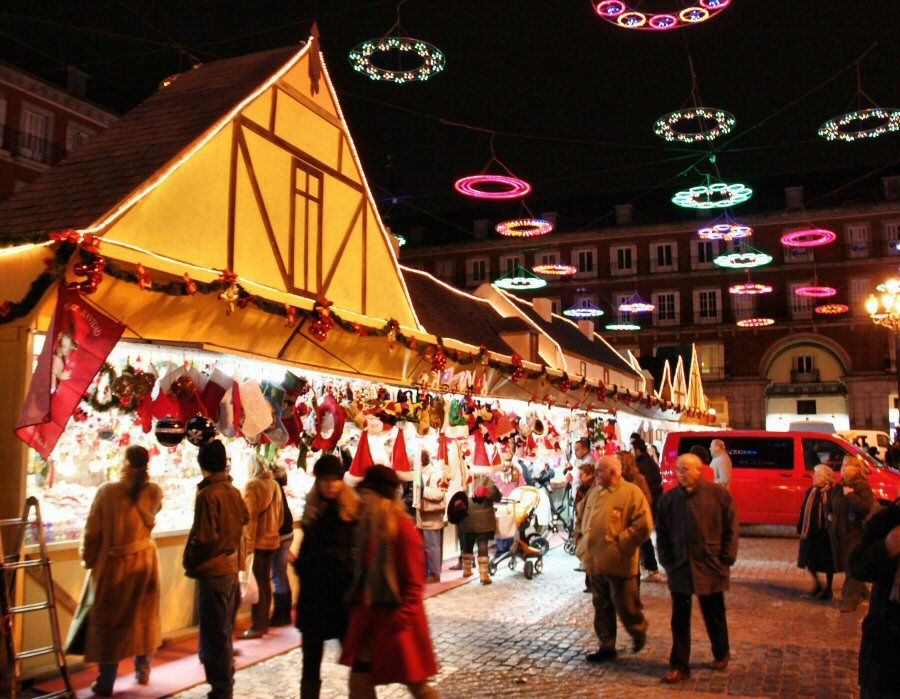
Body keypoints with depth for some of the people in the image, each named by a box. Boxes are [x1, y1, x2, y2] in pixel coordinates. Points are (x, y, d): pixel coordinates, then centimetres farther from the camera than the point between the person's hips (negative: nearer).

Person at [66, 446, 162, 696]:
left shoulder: (107, 491, -16)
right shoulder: (154, 492, -9)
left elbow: (92, 531, -10)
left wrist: (88, 560, 4)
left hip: (112, 565, -3)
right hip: (144, 562, 3)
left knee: (108, 619, 9)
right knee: (143, 616, 17)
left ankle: (106, 682, 15)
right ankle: (143, 671, 29)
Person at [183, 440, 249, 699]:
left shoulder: (207, 495, -18)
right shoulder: (234, 492, 3)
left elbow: (204, 537, -19)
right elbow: (244, 521, 11)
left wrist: (190, 563, -5)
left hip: (212, 572, -8)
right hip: (231, 568, 8)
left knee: (214, 633, 2)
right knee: (224, 629, 19)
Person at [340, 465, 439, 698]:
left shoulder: (403, 528, -17)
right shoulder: (366, 526, 6)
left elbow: (414, 580, -17)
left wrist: (401, 618, -19)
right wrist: (357, 604, 12)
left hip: (395, 618, -7)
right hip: (368, 616, 8)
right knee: (359, 679, 10)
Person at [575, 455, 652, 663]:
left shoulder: (632, 492, -10)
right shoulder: (594, 492, 11)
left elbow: (643, 525, -15)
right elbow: (585, 520, 22)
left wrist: (621, 543, -15)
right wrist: (584, 544, 10)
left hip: (619, 562, -6)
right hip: (595, 561, 6)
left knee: (626, 606, 7)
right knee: (601, 607, 13)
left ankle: (638, 633, 35)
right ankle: (606, 647, 25)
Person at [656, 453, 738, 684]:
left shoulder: (719, 494, -5)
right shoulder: (669, 499, 1)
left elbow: (731, 529, -1)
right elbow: (661, 533, 7)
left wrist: (726, 560, -5)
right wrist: (667, 562, 0)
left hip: (711, 569, -2)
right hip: (680, 568, 2)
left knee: (714, 617, 16)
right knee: (679, 619, 6)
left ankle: (721, 654, 38)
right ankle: (679, 666, 15)